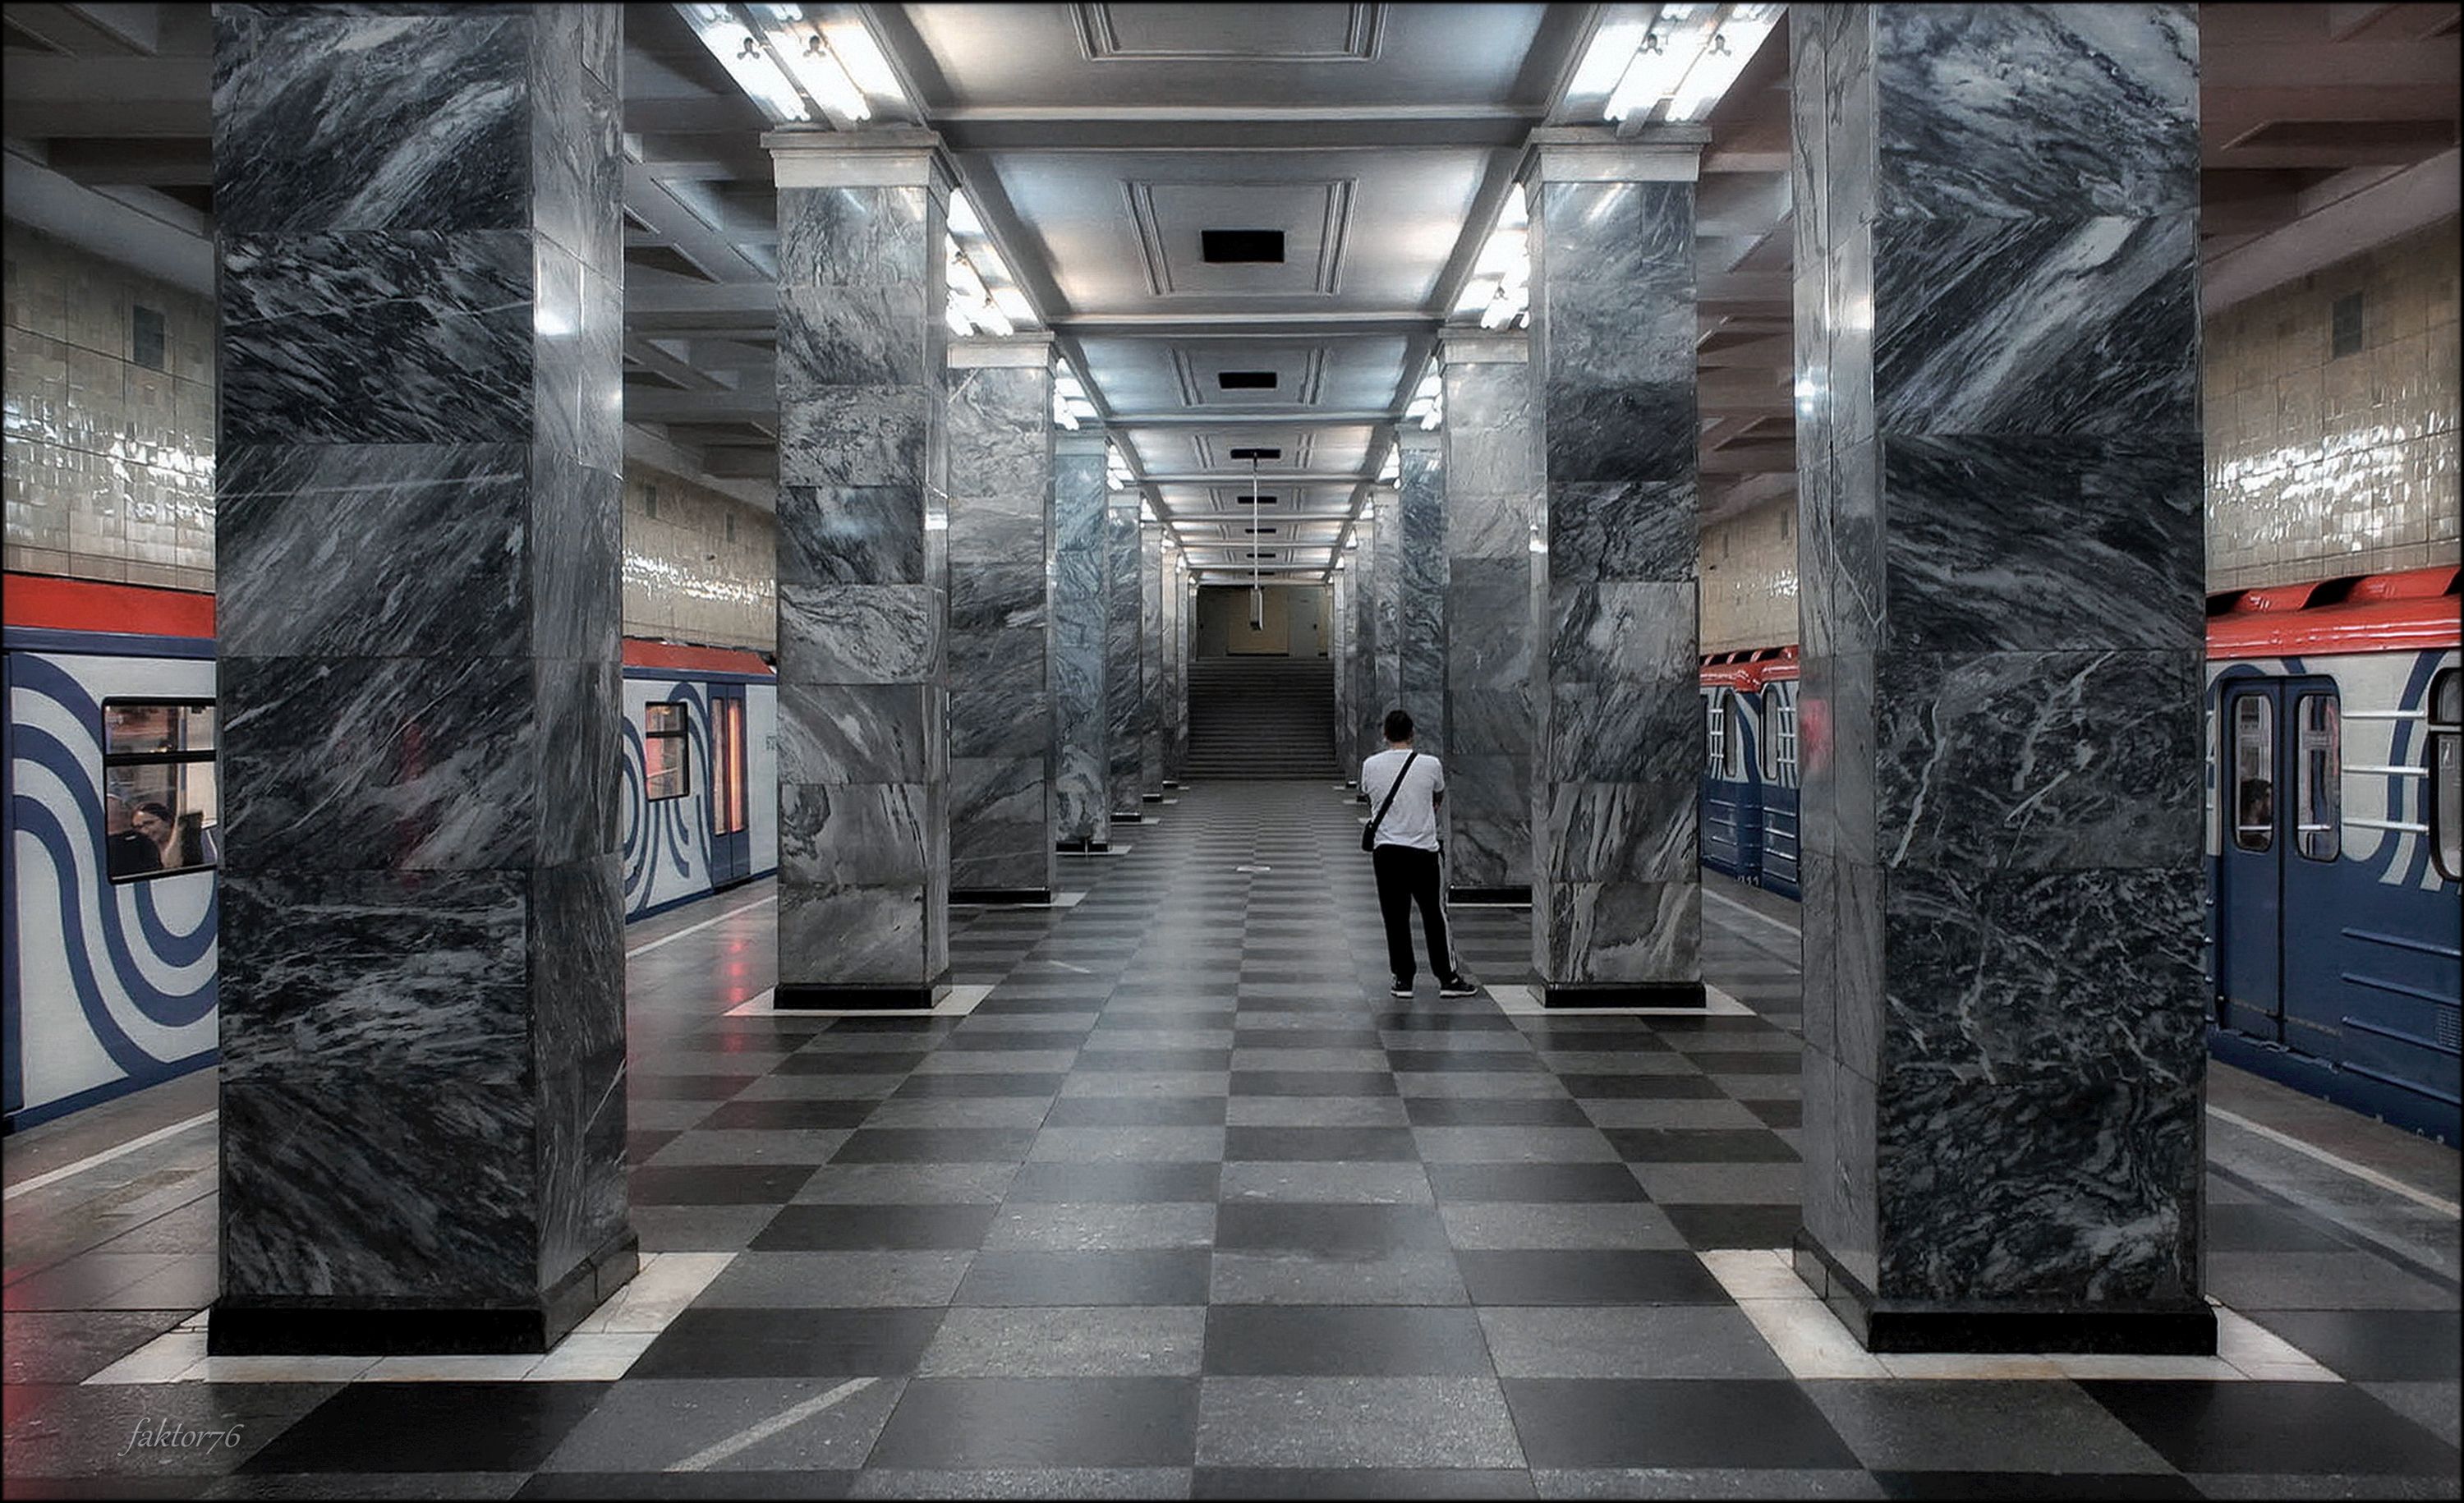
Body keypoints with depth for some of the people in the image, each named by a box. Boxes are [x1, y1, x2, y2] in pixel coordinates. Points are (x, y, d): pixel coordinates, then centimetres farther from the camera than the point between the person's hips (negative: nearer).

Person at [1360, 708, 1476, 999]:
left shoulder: (1370, 766, -2)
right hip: (1424, 850, -1)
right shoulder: (1430, 765, -6)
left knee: (1395, 918, 8)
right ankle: (1448, 978, 11)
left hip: (1386, 850, 1)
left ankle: (1403, 979, 10)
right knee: (1435, 916, 7)